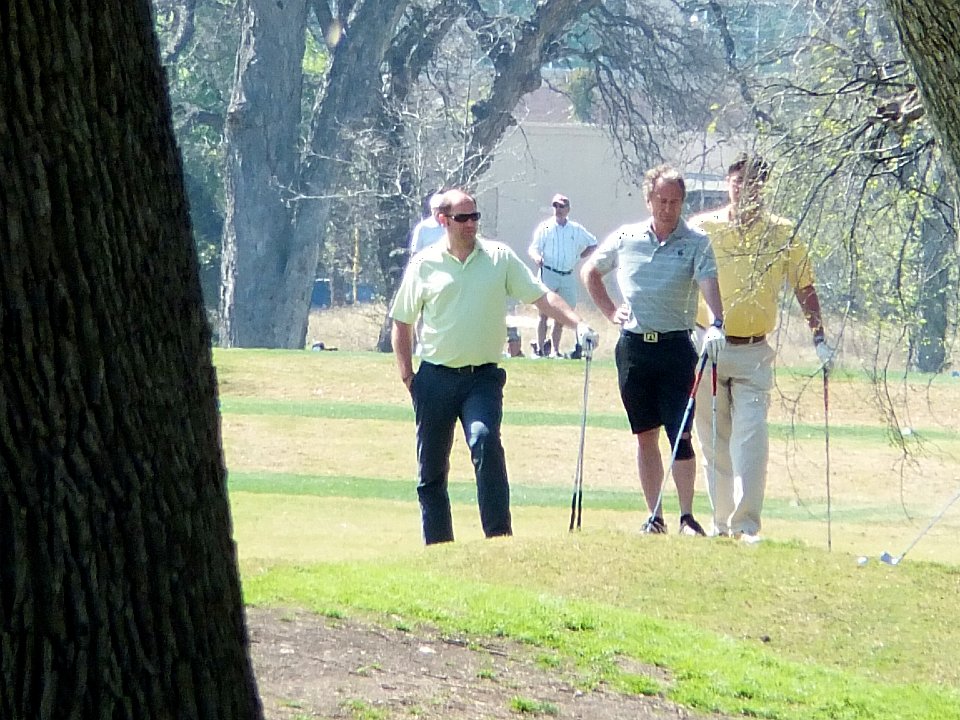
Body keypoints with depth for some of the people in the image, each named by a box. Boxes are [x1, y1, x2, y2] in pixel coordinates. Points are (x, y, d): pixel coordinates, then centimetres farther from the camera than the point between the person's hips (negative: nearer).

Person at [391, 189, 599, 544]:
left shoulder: (500, 258, 5)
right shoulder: (424, 264, 4)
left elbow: (542, 297, 2)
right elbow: (402, 322, 11)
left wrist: (577, 323, -14)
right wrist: (407, 375, 4)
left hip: (483, 377, -1)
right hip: (435, 378, 1)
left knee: (485, 442, -25)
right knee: (430, 469, 4)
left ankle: (499, 535, -26)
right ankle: (437, 547, 15)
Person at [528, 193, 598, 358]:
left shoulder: (576, 229, 10)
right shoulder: (545, 227, 3)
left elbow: (593, 244, 23)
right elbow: (533, 248, -3)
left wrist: (579, 257, 11)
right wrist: (536, 257, -26)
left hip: (568, 275, 3)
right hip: (548, 274, -3)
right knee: (544, 313, -9)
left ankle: (555, 349, 10)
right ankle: (540, 348, -8)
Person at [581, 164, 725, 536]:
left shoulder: (696, 243, -2)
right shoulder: (625, 238, 7)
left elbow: (709, 283, -18)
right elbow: (590, 272, 22)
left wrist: (717, 323, -36)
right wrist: (610, 311, 11)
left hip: (675, 347, -3)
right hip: (633, 346, 3)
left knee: (680, 434, -9)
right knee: (645, 435, 8)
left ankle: (687, 516, -7)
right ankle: (654, 517, 13)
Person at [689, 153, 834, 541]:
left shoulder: (782, 234, 3)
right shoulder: (702, 228, 3)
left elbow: (804, 288, 9)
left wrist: (819, 338, 4)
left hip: (754, 353, -1)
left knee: (750, 438, -12)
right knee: (713, 442, 6)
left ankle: (747, 525, -15)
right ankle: (721, 521, 15)